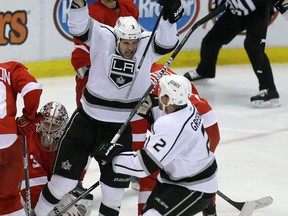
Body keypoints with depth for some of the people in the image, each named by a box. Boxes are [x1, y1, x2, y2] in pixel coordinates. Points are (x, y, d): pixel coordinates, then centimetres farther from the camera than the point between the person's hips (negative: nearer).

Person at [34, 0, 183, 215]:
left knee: (116, 181, 9)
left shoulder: (147, 45, -10)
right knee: (66, 175, 4)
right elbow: (79, 27, -22)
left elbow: (167, 42, -25)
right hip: (87, 119, -1)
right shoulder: (103, 38, -13)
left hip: (121, 126, 2)